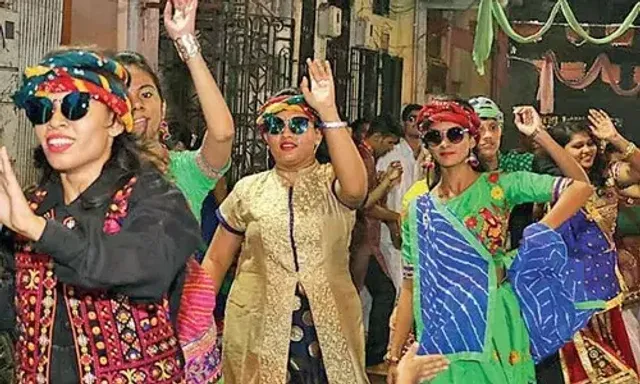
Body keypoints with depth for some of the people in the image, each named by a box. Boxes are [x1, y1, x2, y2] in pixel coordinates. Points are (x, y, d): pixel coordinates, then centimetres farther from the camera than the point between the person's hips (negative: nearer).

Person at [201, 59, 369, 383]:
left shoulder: (332, 184, 0)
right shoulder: (248, 190, 6)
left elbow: (355, 188, -25)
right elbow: (216, 260, 11)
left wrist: (328, 111, -29)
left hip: (328, 330, -1)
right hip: (259, 331, 1)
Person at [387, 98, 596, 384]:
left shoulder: (498, 186, -3)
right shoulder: (418, 210, 6)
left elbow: (580, 187, -12)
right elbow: (411, 287, 7)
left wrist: (539, 235, -22)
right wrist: (395, 355, 4)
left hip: (494, 325, -2)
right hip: (442, 332, 2)